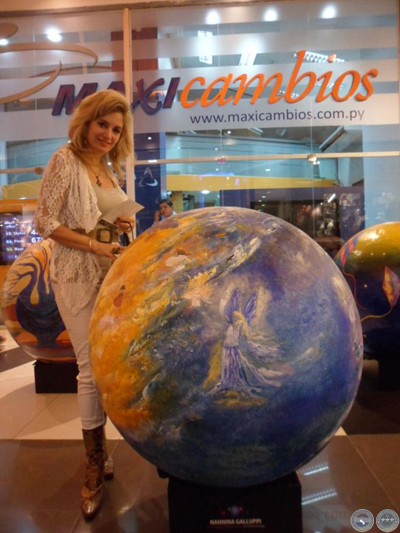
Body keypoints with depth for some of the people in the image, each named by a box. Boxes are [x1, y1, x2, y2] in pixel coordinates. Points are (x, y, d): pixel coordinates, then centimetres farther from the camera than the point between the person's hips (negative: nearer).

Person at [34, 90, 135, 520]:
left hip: (111, 274, 7)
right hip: (78, 277, -7)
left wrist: (121, 226, 4)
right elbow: (44, 222, -12)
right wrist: (95, 246, -19)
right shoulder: (65, 160, -6)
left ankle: (98, 449, 31)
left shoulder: (108, 168, 15)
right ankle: (95, 466, 15)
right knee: (92, 367, -4)